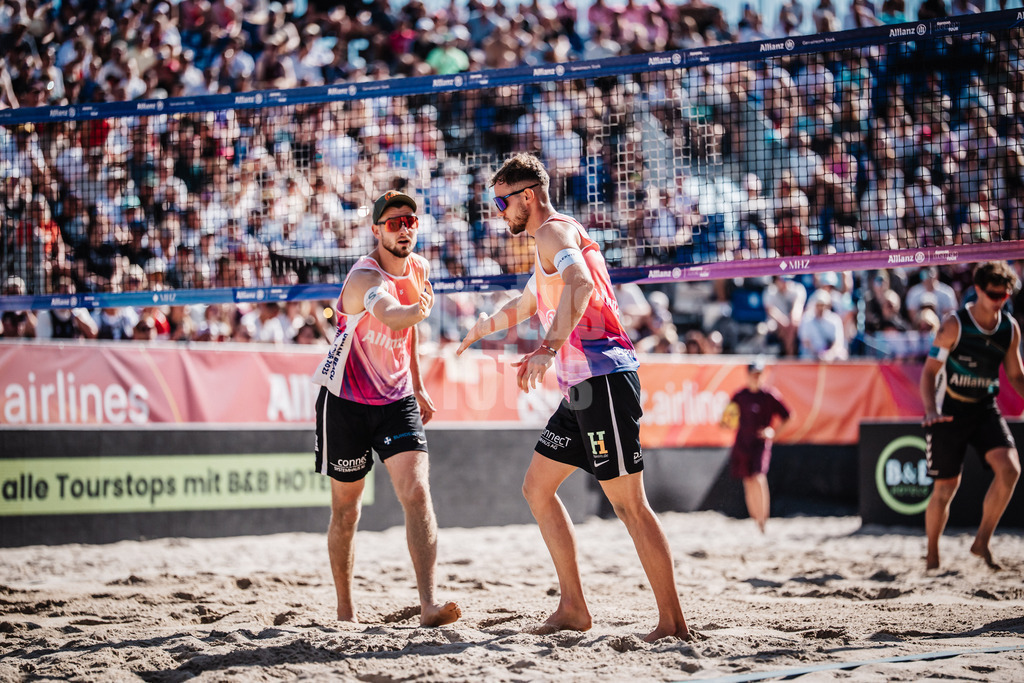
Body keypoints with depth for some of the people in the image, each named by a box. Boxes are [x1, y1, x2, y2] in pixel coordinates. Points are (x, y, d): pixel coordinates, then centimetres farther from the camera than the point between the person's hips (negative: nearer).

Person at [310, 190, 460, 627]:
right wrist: (419, 310, -65)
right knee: (346, 510, 7)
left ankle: (428, 606, -22)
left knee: (417, 493, -15)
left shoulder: (419, 269, 0)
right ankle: (345, 611, 24)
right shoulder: (366, 277, -22)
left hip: (396, 399, 4)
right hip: (346, 400, -4)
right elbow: (388, 315, -46)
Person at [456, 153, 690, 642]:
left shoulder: (554, 231, -8)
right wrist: (485, 325, 40)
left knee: (629, 504, -10)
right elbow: (526, 304, 44)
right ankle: (573, 608, 14)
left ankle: (673, 622, -8)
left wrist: (549, 348, -39)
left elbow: (579, 283, -31)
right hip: (582, 386, 11)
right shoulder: (556, 238, 25)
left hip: (603, 378, -11)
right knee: (537, 488, 13)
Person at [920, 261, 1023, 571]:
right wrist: (931, 411, -27)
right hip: (950, 412, -3)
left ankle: (982, 541, -6)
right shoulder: (954, 325, -14)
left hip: (985, 409, 4)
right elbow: (929, 371, -13)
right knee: (945, 489, 1)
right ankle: (932, 554, 22)